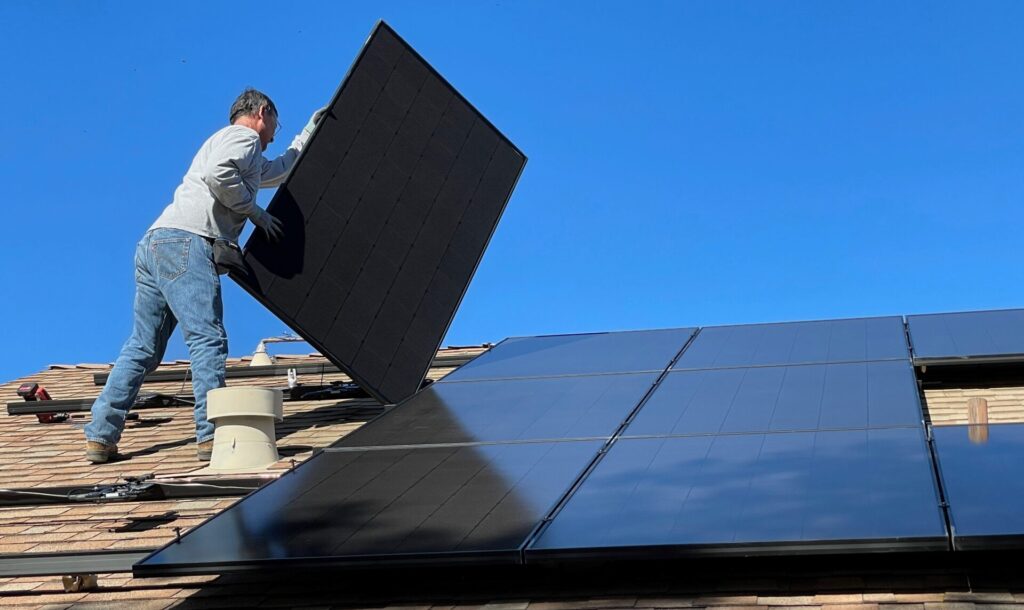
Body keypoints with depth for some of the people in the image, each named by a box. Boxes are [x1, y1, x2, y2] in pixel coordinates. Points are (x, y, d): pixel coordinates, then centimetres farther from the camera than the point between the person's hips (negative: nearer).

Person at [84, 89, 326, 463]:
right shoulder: (243, 136, 6)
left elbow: (281, 170, 53)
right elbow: (218, 173, -16)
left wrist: (308, 135, 58)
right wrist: (255, 211, -5)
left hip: (154, 244, 10)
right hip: (185, 242, -10)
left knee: (143, 347, 7)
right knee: (208, 339, -14)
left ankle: (100, 437, 4)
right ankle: (212, 435, -20)